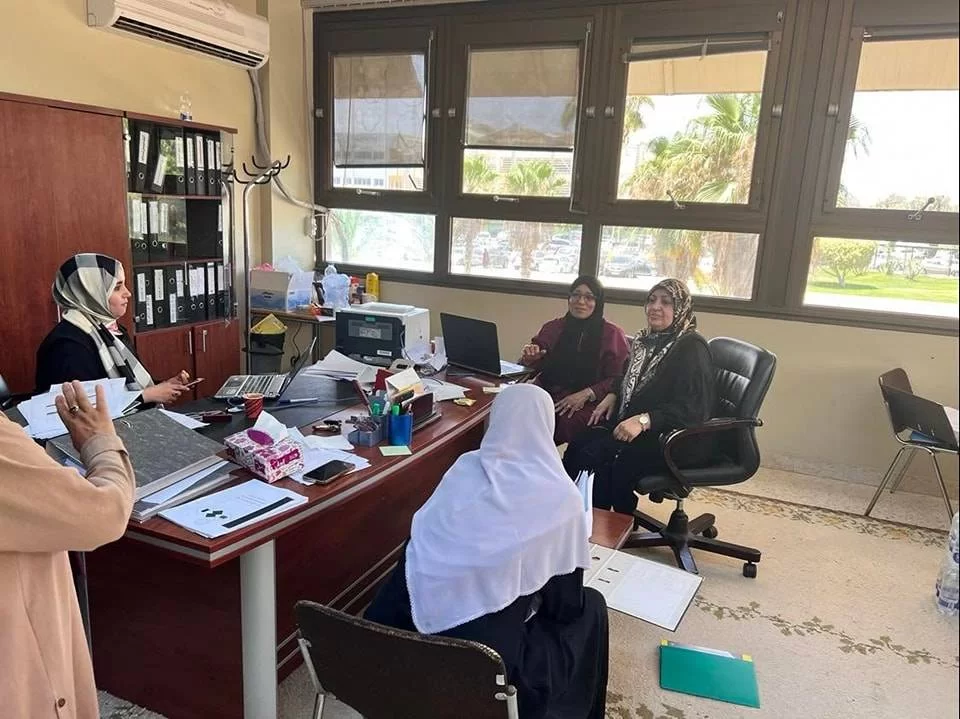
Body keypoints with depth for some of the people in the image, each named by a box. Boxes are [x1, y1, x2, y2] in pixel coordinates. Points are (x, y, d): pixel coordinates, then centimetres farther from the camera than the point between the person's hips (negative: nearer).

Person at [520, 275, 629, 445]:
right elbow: (533, 367, 23)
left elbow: (619, 379, -2)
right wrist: (529, 358, -1)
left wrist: (586, 394, -15)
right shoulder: (553, 328, 17)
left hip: (588, 404, -2)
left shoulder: (612, 334, 7)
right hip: (547, 396, 3)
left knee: (567, 421, -36)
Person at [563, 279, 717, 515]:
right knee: (577, 447, -15)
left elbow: (692, 408, -22)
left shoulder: (692, 347, -13)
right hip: (631, 423, 8)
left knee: (595, 458, -26)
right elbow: (628, 378, 31)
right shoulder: (647, 340, 14)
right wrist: (612, 396, 9)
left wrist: (644, 420, -31)